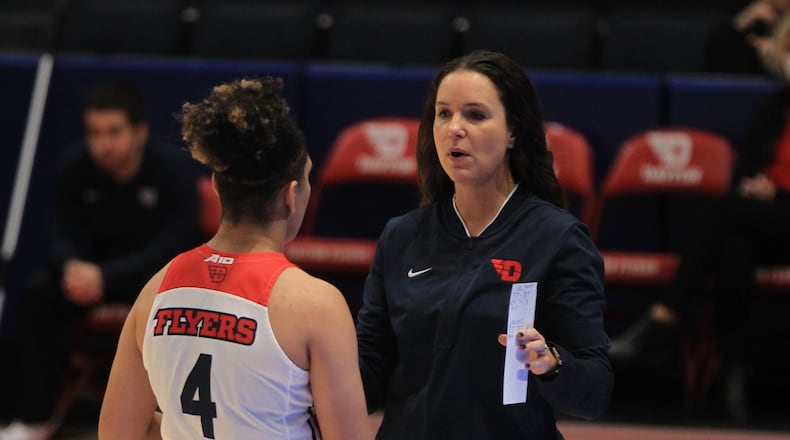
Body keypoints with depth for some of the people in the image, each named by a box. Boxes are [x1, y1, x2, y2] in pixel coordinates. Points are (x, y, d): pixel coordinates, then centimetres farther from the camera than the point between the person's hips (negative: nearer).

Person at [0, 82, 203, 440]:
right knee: (38, 292, -20)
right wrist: (73, 266, -33)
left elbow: (172, 246, -27)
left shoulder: (174, 169, -21)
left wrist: (105, 276, -40)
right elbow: (67, 237, -6)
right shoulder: (75, 168, -10)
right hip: (100, 268, 4)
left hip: (166, 270, -4)